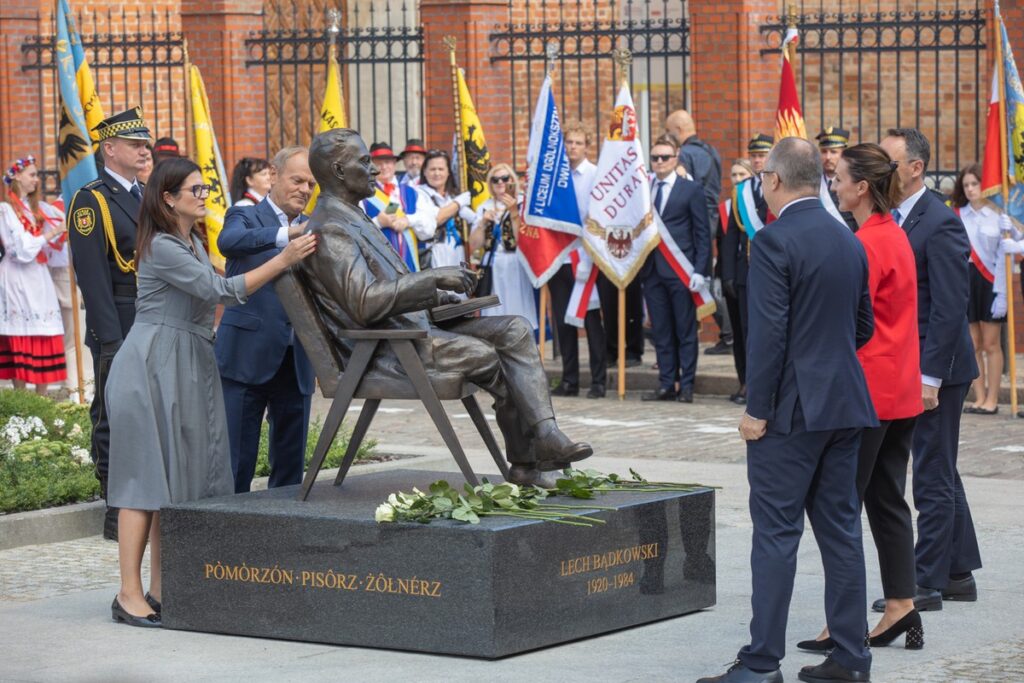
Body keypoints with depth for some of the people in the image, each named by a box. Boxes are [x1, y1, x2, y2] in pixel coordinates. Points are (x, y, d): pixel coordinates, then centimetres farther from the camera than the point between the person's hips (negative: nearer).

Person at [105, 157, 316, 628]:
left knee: (181, 477, 7)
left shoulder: (193, 243, 16)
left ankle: (161, 590, 11)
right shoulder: (161, 247, -14)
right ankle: (129, 595, -9)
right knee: (147, 478, -9)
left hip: (189, 368, 9)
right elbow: (220, 291, -20)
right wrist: (283, 260, -23)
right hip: (152, 367, -9)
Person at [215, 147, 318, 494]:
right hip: (248, 356, -5)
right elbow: (228, 241, -24)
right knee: (235, 464, -4)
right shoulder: (245, 216, 0)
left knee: (291, 465, 9)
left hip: (296, 360, 5)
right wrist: (287, 235, -38)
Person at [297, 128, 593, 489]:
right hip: (385, 349, -10)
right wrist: (433, 278, -22)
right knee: (484, 355, -27)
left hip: (411, 326, 10)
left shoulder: (352, 219, 21)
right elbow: (364, 303, -27)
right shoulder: (329, 231, -14)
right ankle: (525, 460, -5)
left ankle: (545, 435, -20)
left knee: (514, 329, -6)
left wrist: (443, 295, 11)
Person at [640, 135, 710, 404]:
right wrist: (637, 265, 2)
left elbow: (702, 232, -1)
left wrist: (700, 270, -9)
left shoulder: (691, 189, 1)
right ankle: (667, 384, 11)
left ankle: (686, 385, 4)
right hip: (651, 269, 4)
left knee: (686, 330, 0)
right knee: (661, 331, 7)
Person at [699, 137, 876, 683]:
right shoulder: (850, 242, 10)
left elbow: (768, 332, -18)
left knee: (776, 534, -5)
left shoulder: (774, 242, -14)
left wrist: (756, 409, -12)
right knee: (840, 528, 11)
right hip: (846, 405, 7)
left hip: (791, 410, -7)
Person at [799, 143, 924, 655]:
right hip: (900, 391, 10)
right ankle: (902, 609, 14)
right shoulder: (896, 236, 13)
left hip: (867, 392, -9)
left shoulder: (867, 245, -17)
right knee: (888, 501, 13)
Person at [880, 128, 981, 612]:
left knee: (933, 478, -2)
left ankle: (928, 584, 4)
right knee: (940, 475, 16)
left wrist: (929, 377, -21)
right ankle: (959, 573, 25)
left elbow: (950, 307, -20)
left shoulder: (940, 224, -16)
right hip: (908, 369, 9)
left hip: (934, 370, -9)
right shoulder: (892, 219, 11)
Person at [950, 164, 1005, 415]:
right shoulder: (958, 215, 5)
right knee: (972, 345, 7)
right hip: (964, 281, 4)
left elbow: (1003, 257, -6)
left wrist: (1001, 293, -11)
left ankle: (992, 399, 5)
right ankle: (979, 398, 13)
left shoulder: (997, 215, -5)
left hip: (989, 281, -4)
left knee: (991, 345, 0)